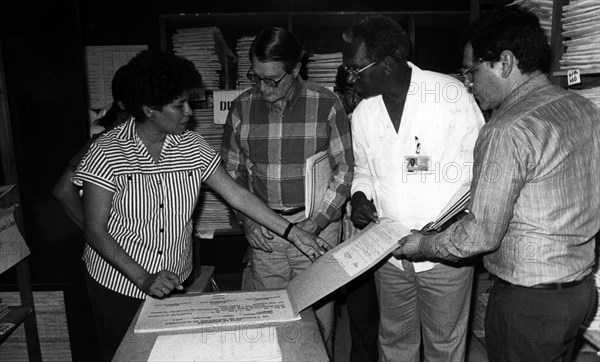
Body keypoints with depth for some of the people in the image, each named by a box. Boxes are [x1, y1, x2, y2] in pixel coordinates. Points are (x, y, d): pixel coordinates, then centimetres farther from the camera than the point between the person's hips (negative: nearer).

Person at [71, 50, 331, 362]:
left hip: (175, 282, 3)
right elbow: (95, 231, -15)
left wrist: (293, 234, -8)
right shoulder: (107, 152, -16)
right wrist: (144, 279, -23)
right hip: (118, 285, -3)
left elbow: (236, 194, -4)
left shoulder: (190, 146, -4)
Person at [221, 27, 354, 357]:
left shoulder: (326, 105, -7)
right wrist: (248, 220, -4)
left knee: (318, 313, 10)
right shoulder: (242, 108, 1)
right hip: (262, 231, 2)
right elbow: (231, 172, 8)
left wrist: (315, 223, -13)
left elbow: (344, 169, -4)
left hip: (317, 228, -2)